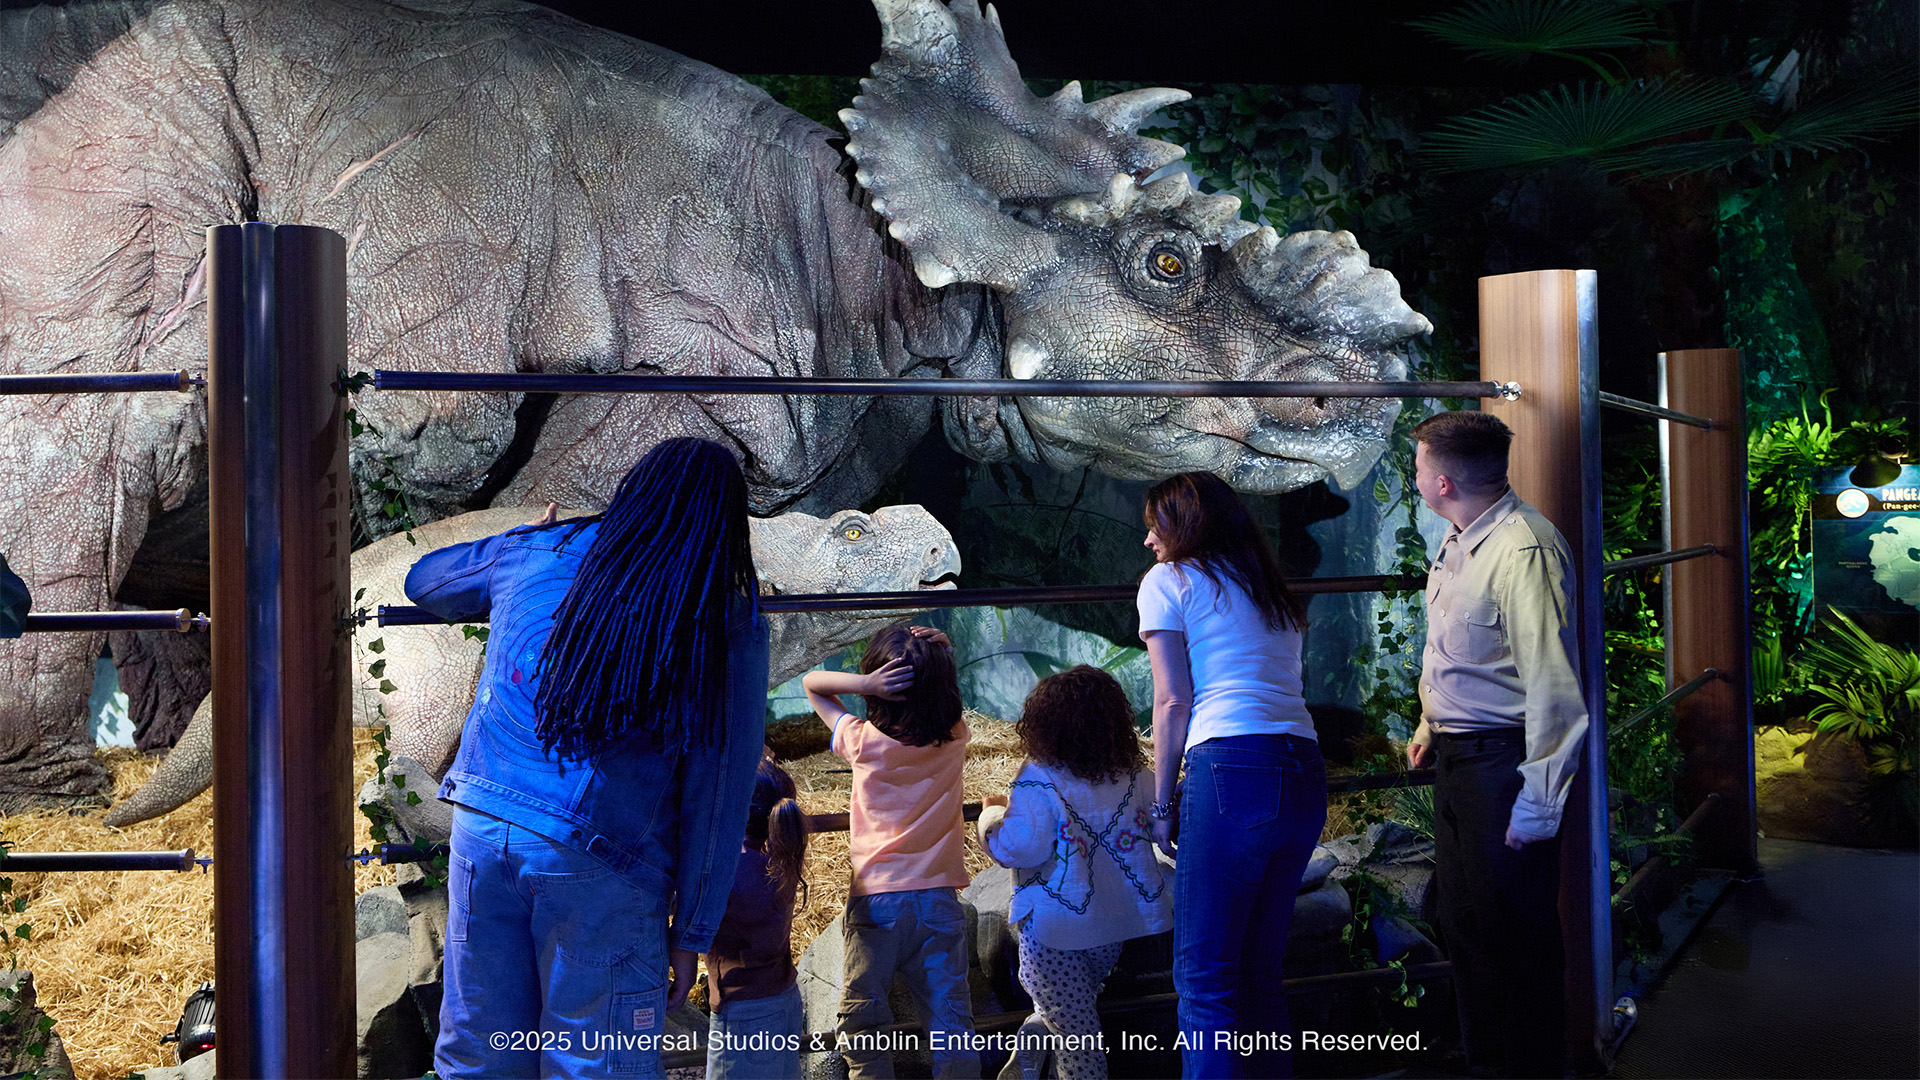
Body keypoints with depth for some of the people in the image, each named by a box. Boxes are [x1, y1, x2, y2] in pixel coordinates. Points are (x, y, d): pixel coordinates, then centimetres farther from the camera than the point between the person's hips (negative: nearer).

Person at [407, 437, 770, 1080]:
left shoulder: (532, 553, 8)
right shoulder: (733, 628, -1)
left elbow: (424, 582, 29)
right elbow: (719, 796, -1)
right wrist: (692, 930, 6)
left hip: (483, 827, 4)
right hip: (601, 862, -3)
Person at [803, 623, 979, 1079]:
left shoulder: (863, 741, -6)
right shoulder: (954, 739, -2)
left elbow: (811, 682, 6)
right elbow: (942, 690, 20)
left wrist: (864, 683, -13)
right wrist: (940, 652, -1)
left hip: (875, 901, -2)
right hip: (939, 900, 2)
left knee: (863, 1023, 7)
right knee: (951, 1021, 7)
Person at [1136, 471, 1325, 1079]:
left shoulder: (1167, 580, 8)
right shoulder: (1275, 594, 27)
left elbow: (1173, 702, 0)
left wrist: (1161, 806, 4)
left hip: (1232, 768, -7)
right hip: (1306, 772, 7)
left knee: (1204, 976, -3)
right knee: (1260, 971, 14)